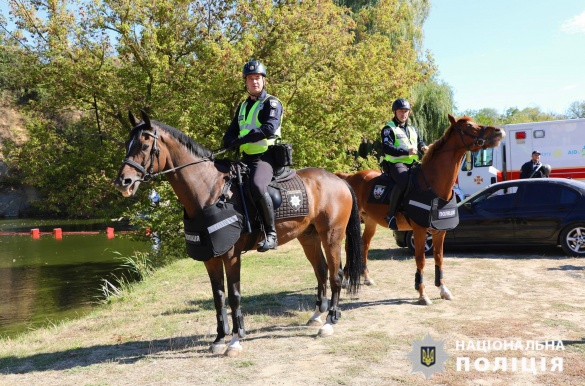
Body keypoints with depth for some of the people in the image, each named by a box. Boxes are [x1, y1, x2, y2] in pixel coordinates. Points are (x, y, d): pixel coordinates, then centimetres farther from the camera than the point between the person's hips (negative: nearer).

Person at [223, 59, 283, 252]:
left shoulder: (271, 103, -2)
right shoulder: (243, 106, 21)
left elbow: (269, 128, -20)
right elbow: (231, 132, 21)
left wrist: (241, 140, -23)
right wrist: (228, 145, -3)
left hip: (265, 157, -8)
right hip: (246, 159, 9)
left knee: (257, 186, -36)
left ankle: (271, 234, -23)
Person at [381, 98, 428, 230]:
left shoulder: (413, 129, 25)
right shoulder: (389, 129, 2)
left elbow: (420, 142, 32)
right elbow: (386, 148, -12)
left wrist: (424, 148, 6)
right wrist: (406, 152, -21)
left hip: (413, 164, 7)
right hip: (396, 163, -7)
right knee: (404, 181, -36)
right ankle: (391, 215, -28)